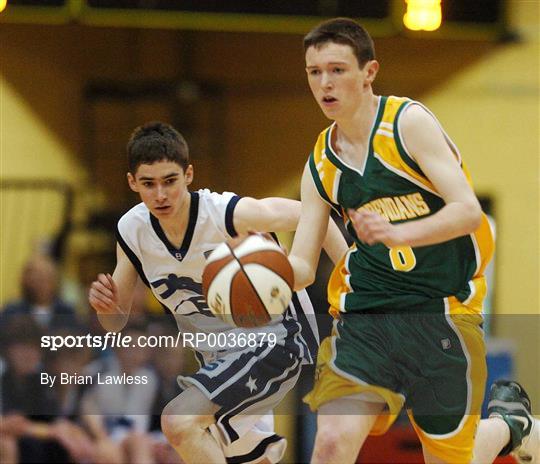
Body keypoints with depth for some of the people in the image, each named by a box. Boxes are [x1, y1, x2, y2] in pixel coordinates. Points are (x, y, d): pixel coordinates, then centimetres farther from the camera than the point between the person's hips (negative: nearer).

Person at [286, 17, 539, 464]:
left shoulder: (409, 122, -8)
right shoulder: (320, 166, 8)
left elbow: (469, 211, -17)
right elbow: (302, 266, 9)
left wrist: (399, 233, -34)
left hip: (443, 309, -4)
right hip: (365, 315, 4)